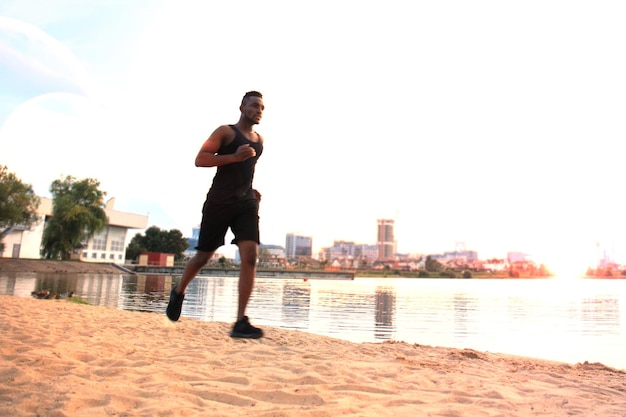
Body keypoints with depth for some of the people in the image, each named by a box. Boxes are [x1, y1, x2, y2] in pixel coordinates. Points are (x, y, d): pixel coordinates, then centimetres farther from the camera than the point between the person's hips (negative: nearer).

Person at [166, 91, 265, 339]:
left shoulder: (259, 140, 18)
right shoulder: (225, 131, 0)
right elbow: (200, 159, -10)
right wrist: (234, 157, -20)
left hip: (246, 203, 4)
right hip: (219, 202, -4)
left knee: (250, 255, -16)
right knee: (204, 255, 6)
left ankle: (240, 322, -16)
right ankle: (178, 292, 38)